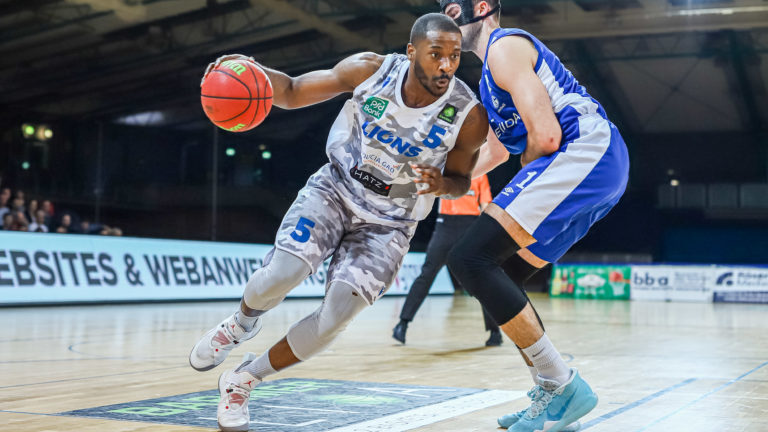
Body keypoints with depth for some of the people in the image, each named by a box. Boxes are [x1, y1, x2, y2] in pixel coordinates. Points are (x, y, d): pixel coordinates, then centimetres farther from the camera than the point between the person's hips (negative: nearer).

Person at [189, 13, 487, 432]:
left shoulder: (469, 116, -17)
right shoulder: (370, 70, -15)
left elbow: (461, 179, 2)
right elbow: (293, 92, -4)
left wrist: (442, 184, -23)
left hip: (388, 224, 0)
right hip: (335, 189, 0)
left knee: (335, 316, -17)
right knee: (278, 276, -23)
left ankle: (242, 380, 6)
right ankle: (242, 323, 16)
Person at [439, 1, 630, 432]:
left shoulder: (505, 46, -5)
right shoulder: (492, 71, 28)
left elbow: (545, 135, -16)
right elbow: (496, 149, 42)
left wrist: (527, 171, 3)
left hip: (585, 151, -10)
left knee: (470, 259, -18)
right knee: (499, 277, 14)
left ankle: (562, 383, -16)